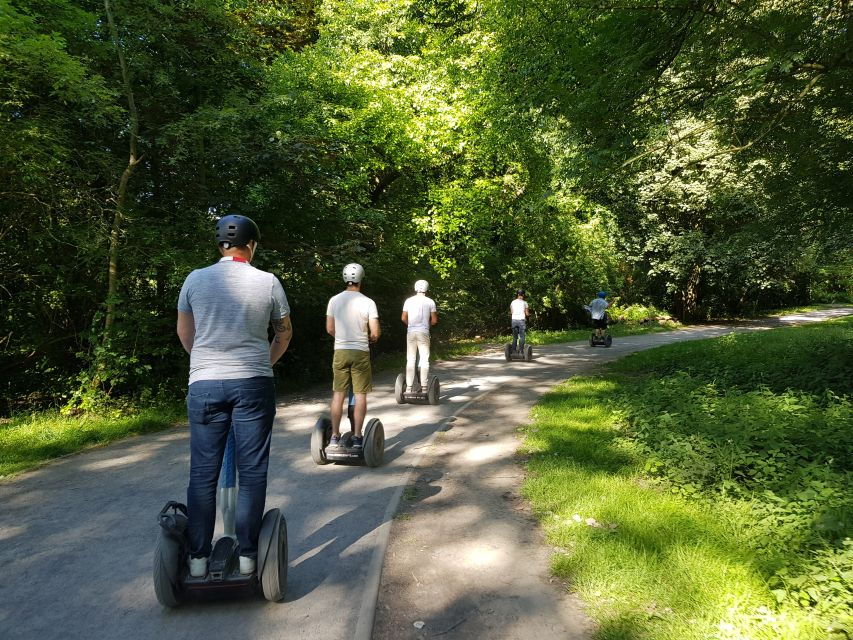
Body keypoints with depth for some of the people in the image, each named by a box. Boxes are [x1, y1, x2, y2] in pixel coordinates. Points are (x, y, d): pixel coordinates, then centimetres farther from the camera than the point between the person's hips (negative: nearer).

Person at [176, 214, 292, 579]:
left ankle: (198, 558, 15)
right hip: (253, 384, -1)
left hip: (204, 384, 2)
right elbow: (284, 333, 12)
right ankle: (247, 556, 12)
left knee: (202, 473, 9)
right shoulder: (268, 282, -1)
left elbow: (184, 333, 15)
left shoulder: (195, 279, 3)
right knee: (252, 472, 6)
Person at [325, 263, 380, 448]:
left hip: (340, 351, 3)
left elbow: (329, 329, 6)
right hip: (360, 352, -3)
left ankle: (335, 436, 13)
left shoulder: (334, 300, 0)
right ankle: (357, 437, 6)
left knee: (338, 394, 9)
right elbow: (375, 333, -10)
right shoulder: (368, 302, -8)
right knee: (360, 394, 5)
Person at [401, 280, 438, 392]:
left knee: (410, 360, 6)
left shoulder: (408, 301, 3)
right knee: (424, 360, 3)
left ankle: (409, 387, 6)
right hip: (423, 332, -2)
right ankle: (423, 386, 1)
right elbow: (434, 320, -1)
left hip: (411, 332, 2)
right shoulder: (430, 302, -1)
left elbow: (403, 318, 3)